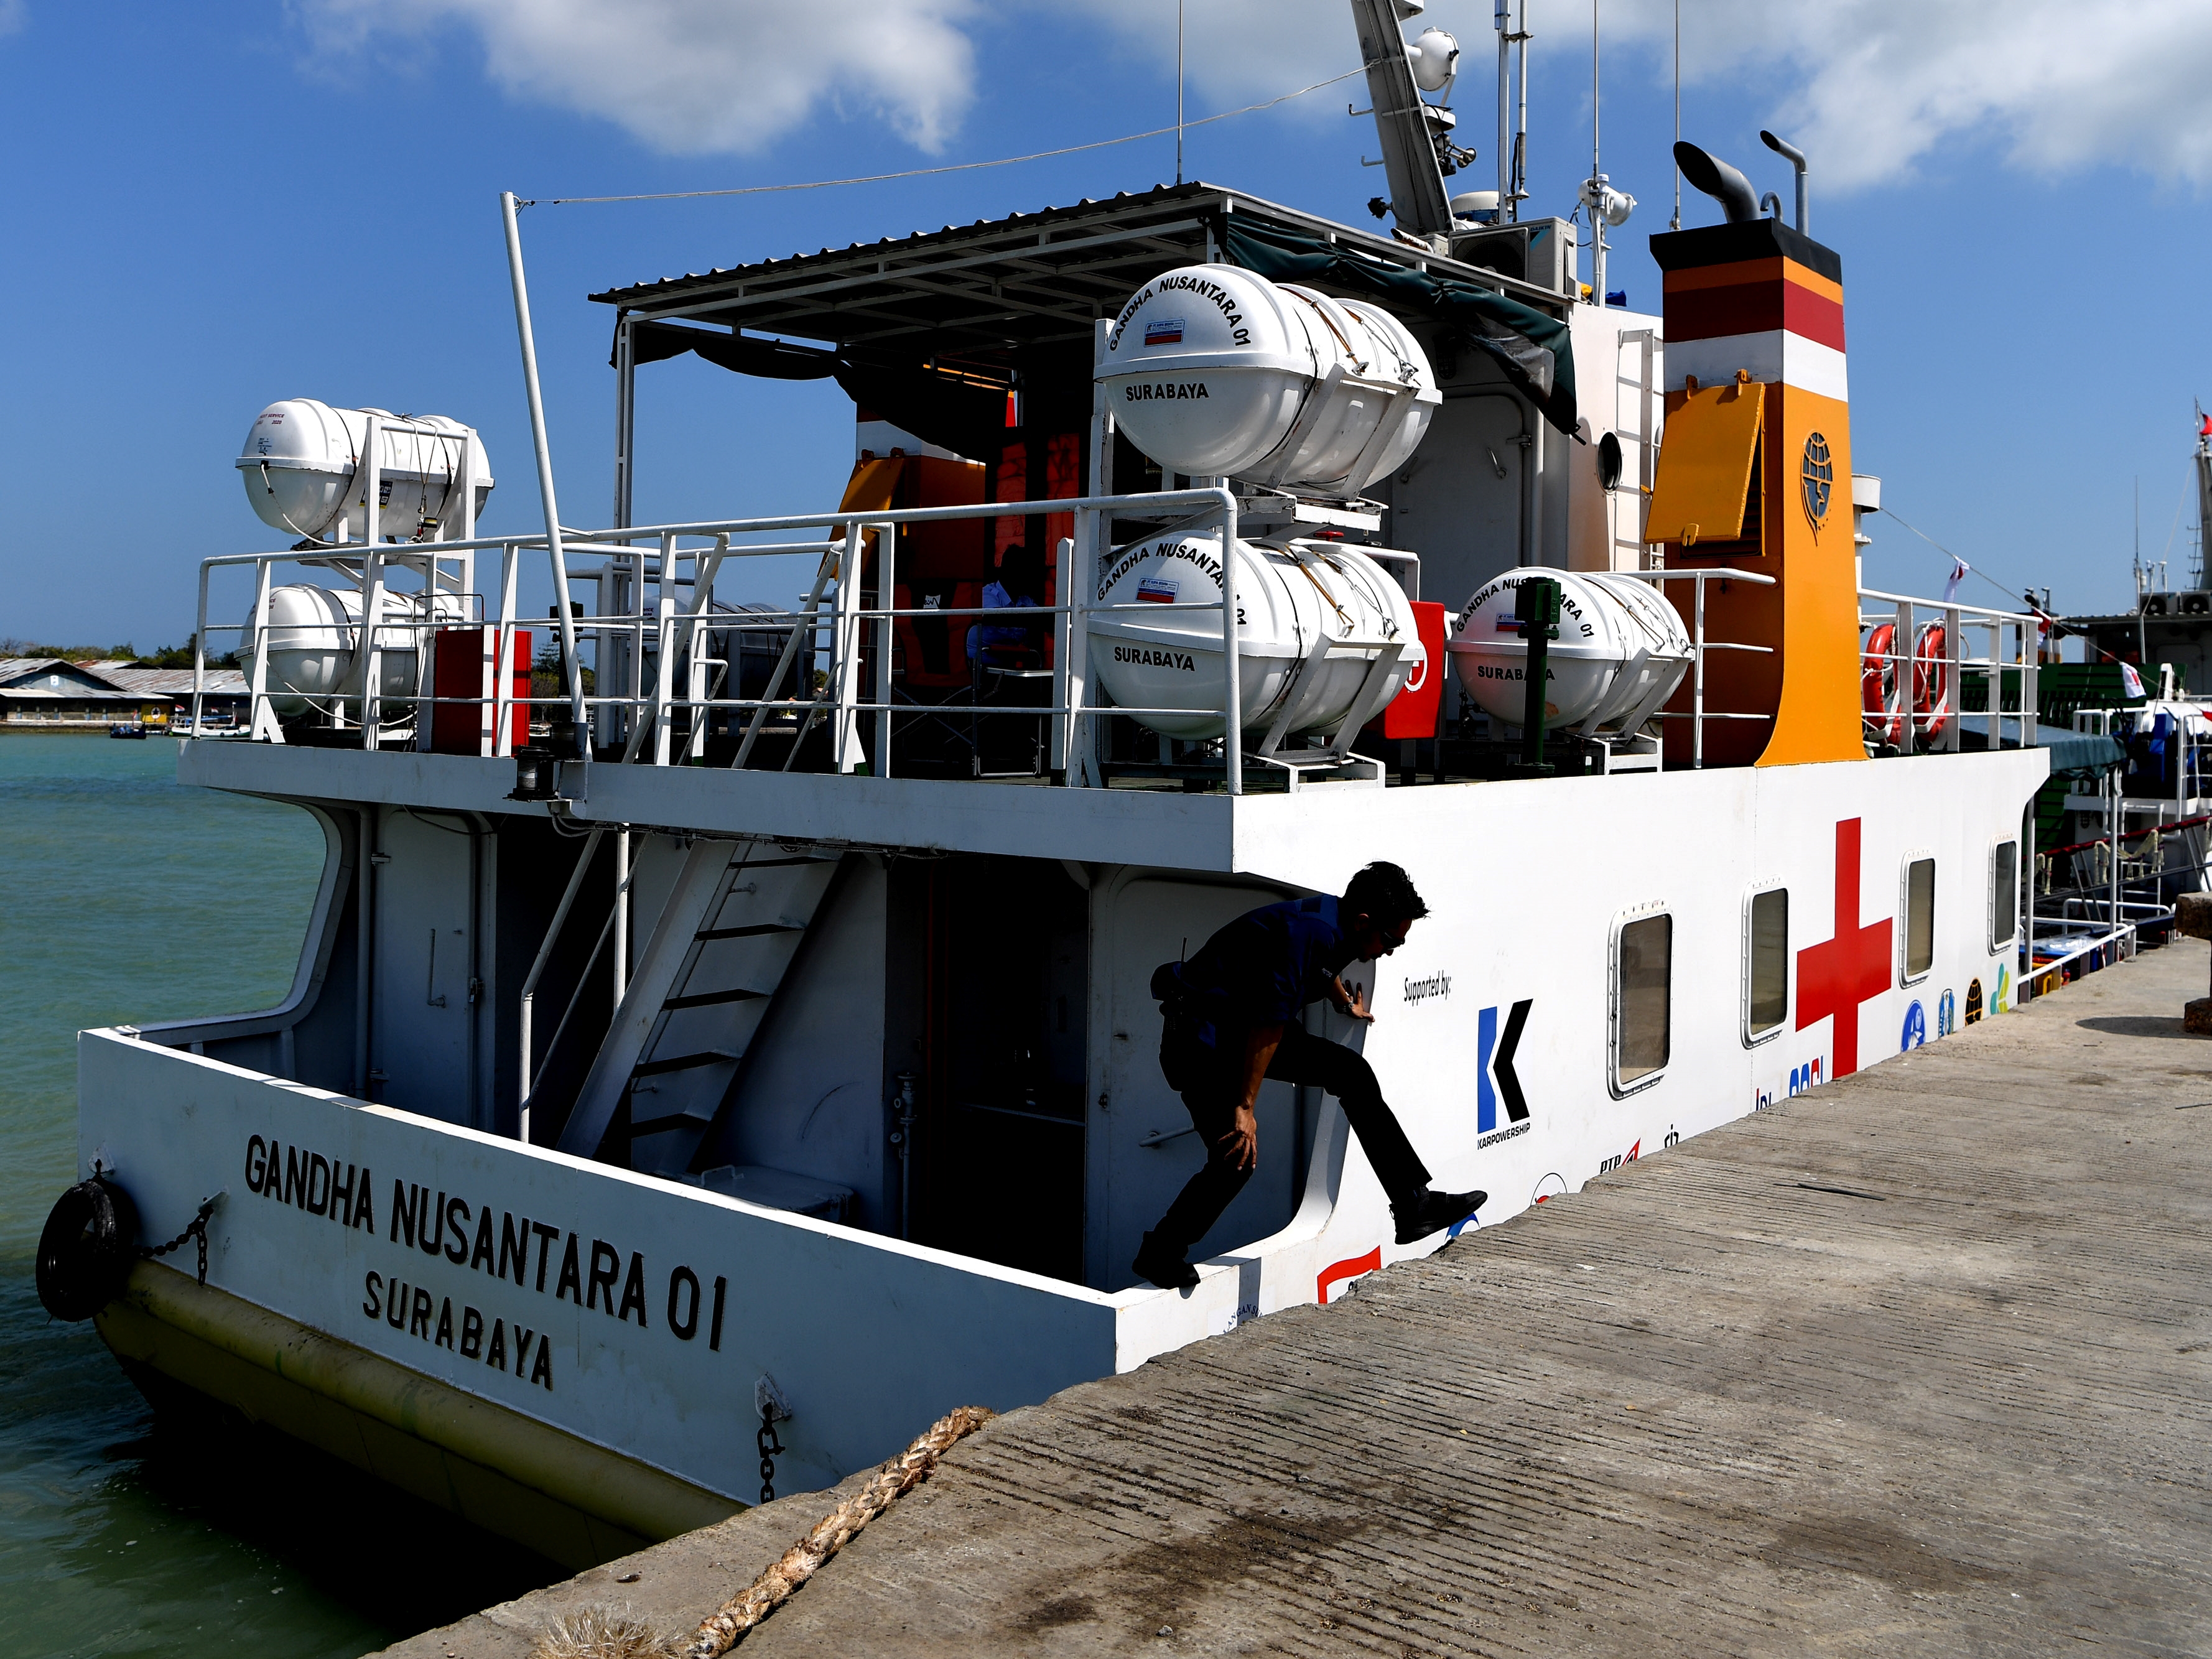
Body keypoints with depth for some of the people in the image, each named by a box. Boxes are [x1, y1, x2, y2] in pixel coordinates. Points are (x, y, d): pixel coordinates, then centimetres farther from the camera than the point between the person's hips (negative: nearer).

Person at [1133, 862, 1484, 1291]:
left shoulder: (1334, 928, 1)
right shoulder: (1307, 931, -28)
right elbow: (1268, 1025, -28)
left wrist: (1345, 1002, 46)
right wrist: (1245, 1107, -24)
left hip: (1245, 1026, 10)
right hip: (1200, 1037, -10)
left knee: (1352, 1073, 3)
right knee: (1236, 1155, -18)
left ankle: (1413, 1206, 6)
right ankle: (1159, 1256, 2)